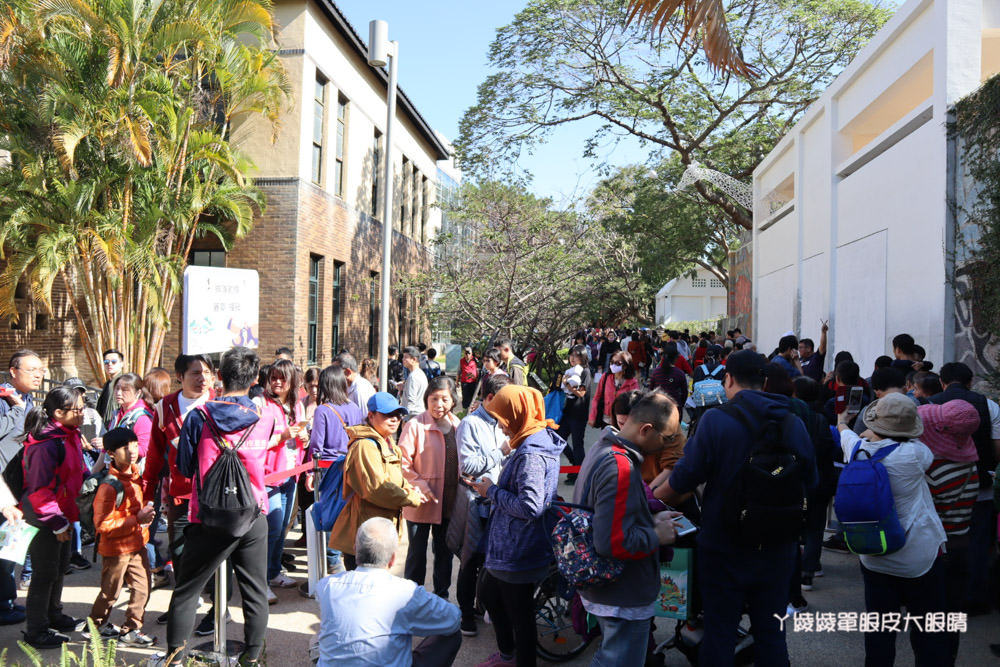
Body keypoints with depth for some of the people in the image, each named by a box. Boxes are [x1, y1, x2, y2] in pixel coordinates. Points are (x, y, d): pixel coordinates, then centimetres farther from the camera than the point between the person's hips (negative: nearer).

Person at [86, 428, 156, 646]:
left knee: (142, 588, 6)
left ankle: (131, 629, 19)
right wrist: (137, 519, -26)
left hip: (137, 544, 7)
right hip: (116, 548, -7)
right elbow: (103, 525, -23)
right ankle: (94, 625, 35)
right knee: (110, 592, 12)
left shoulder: (135, 475, 3)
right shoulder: (109, 485, -23)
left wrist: (146, 514, 2)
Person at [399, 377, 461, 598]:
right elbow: (402, 463, -14)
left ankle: (442, 595, 34)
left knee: (445, 551, 18)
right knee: (417, 553, 8)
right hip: (421, 502, -5)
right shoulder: (415, 425, -14)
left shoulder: (456, 425, 3)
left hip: (449, 502, 5)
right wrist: (421, 486, -21)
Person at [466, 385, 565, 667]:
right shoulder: (539, 441, 5)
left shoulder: (530, 453, -27)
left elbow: (530, 507, -32)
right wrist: (493, 487, 6)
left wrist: (493, 491, -18)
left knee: (520, 615, 7)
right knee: (488, 594, 28)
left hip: (518, 553, -11)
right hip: (512, 547, 11)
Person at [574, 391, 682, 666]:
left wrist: (652, 520, 7)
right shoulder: (621, 468, -29)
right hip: (625, 600, -10)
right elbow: (614, 543, -32)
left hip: (603, 590, 10)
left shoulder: (602, 448, 4)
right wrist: (656, 536, -17)